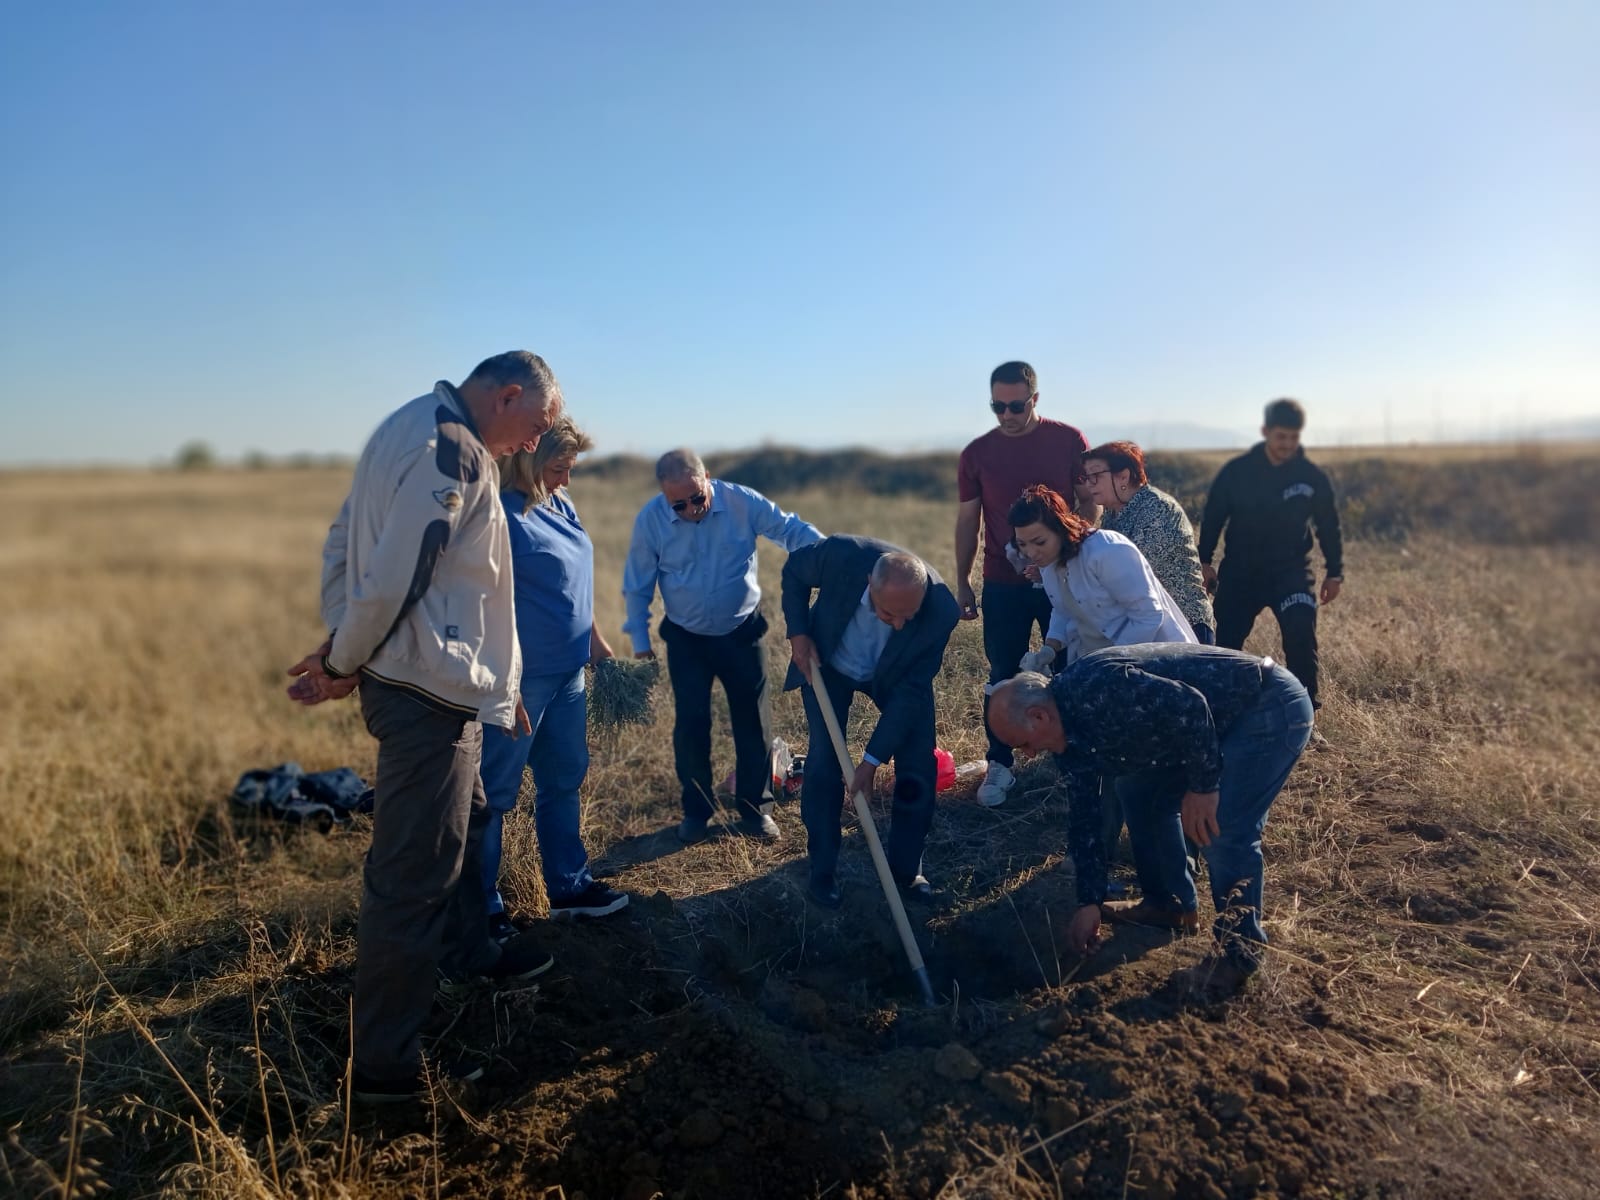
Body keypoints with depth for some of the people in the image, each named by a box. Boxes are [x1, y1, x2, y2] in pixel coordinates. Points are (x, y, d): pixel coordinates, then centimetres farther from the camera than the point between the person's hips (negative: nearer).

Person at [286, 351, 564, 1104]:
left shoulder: (409, 428, 13)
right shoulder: (455, 451, -19)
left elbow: (342, 545, 15)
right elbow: (394, 576, -23)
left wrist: (340, 654, 10)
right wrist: (342, 664, -8)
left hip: (411, 680, 11)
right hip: (428, 690, -10)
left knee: (460, 823, 26)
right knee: (411, 874, -1)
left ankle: (469, 954, 47)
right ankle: (381, 1065, 12)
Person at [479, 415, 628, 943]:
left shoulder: (561, 505, 9)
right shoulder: (503, 513, -17)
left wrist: (596, 642, 23)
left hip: (567, 672, 9)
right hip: (519, 679, -9)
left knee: (564, 780, 17)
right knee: (495, 793, 5)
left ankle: (569, 886, 32)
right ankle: (482, 907, 19)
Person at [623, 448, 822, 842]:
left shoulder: (743, 502, -17)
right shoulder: (650, 519, -13)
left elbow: (792, 529, -11)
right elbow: (638, 585, -3)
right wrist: (640, 640, 1)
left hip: (742, 632, 0)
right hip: (686, 639, 0)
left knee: (753, 720, 6)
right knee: (690, 724, 1)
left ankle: (755, 808, 21)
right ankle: (696, 811, 20)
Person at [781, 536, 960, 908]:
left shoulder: (941, 611, -36)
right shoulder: (841, 555, -38)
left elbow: (911, 690, -27)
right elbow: (793, 572, -13)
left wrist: (873, 758, -27)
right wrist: (798, 633, -22)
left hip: (896, 675, 1)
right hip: (827, 662, 0)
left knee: (918, 765, -4)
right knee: (823, 763, -8)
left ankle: (905, 866, 18)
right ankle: (822, 870, 11)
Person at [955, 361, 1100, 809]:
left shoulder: (1068, 440, -2)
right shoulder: (977, 453, 1)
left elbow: (1089, 501, 2)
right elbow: (967, 519, 6)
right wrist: (962, 583, 5)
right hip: (1002, 585, 1)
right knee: (1003, 677, 5)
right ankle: (999, 766, 15)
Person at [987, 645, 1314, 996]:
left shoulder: (1097, 688, -27)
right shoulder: (1068, 731, 3)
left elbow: (1189, 706, -30)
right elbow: (1083, 817, 7)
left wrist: (1203, 786, -21)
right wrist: (1090, 902, 8)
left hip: (1270, 704, -10)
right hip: (1220, 718, 10)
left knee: (1222, 829, -18)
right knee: (1141, 791, 11)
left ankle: (1240, 949, 0)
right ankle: (1170, 904, 23)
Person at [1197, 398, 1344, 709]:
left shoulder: (1312, 477, -3)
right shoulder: (1236, 471, -5)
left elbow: (1328, 527, 9)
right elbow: (1213, 518, 3)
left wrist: (1335, 572, 8)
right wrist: (1204, 562, 0)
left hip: (1291, 571, 0)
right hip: (1240, 572, 1)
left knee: (1301, 634, -21)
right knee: (1226, 644, 0)